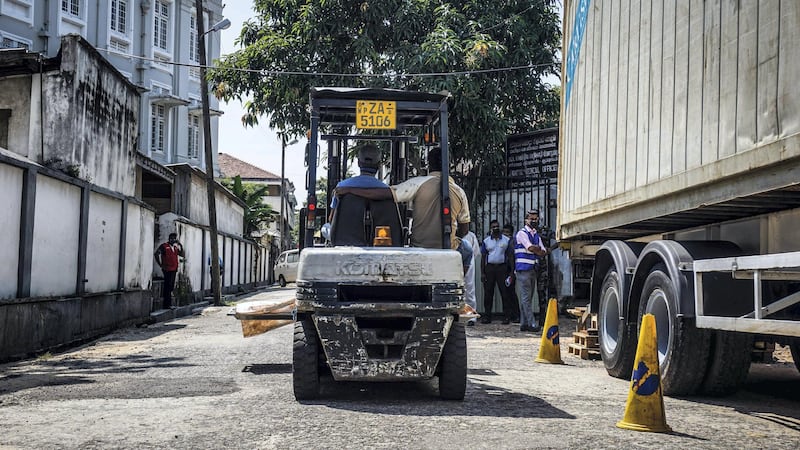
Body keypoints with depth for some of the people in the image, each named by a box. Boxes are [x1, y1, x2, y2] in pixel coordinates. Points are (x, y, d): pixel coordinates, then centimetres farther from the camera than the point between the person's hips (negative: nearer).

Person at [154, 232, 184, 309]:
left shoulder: (175, 247, 17)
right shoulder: (164, 246, -6)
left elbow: (182, 254, 19)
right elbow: (156, 254, -14)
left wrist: (181, 246, 5)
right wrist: (161, 264, -13)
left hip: (174, 269, 8)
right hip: (167, 269, -8)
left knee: (171, 287, 11)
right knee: (168, 286, -8)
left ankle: (168, 304, 18)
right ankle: (166, 304, -5)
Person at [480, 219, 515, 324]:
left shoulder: (506, 240, 6)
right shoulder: (486, 241, 9)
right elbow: (483, 257, 10)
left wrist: (510, 271, 1)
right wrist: (482, 273, 3)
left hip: (502, 267, -1)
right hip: (489, 267, 1)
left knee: (504, 292, -4)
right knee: (488, 293, 1)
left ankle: (507, 316, -2)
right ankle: (487, 316, 7)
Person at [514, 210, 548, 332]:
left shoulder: (536, 235, 18)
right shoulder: (522, 233, -5)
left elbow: (543, 252, 12)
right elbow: (531, 248, -15)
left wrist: (537, 249, -7)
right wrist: (539, 249, 3)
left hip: (533, 269, 8)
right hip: (523, 269, -8)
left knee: (528, 298, 7)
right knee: (526, 297, -8)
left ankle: (524, 324, 10)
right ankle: (532, 323, -11)